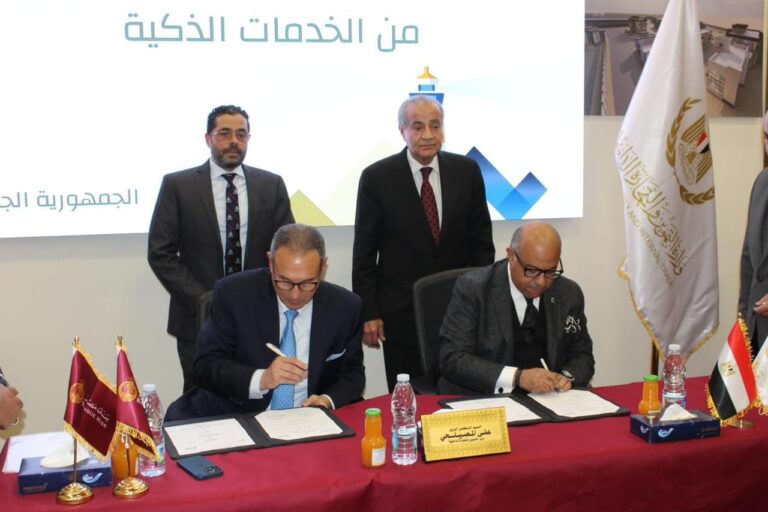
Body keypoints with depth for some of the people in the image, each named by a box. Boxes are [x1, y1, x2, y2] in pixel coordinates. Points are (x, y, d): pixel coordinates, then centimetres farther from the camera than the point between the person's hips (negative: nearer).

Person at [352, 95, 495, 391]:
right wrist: (368, 313, -6)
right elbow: (364, 252, -2)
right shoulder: (377, 178, -5)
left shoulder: (467, 171, 2)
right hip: (401, 312, -2)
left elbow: (481, 241, 7)